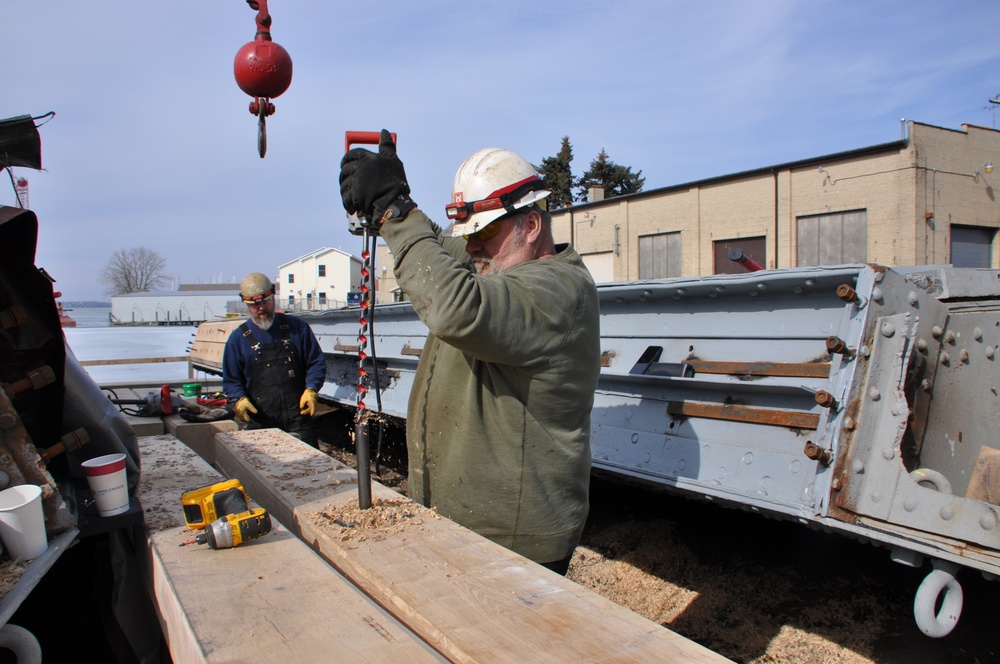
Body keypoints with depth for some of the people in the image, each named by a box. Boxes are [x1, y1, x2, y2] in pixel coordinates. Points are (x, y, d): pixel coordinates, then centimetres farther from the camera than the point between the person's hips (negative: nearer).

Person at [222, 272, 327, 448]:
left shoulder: (297, 326, 8)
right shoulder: (238, 338, 8)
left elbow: (316, 362, 10)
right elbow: (231, 380, 11)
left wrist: (311, 390, -6)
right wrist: (239, 399, -9)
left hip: (299, 416, 0)